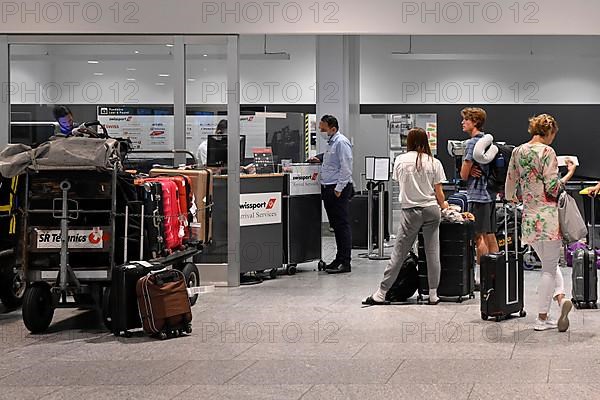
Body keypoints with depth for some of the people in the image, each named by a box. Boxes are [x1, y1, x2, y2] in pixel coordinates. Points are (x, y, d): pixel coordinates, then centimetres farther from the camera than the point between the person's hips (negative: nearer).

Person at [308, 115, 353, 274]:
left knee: (342, 225, -7)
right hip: (328, 189, 10)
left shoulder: (341, 142, -13)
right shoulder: (331, 143, 17)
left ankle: (345, 262, -7)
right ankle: (339, 259, 19)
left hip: (339, 190, -10)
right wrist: (320, 158, 19)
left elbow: (345, 168, -19)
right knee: (336, 225, 13)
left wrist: (339, 189, -20)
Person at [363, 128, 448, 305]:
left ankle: (381, 293, 4)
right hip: (431, 210, 1)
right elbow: (438, 192, 2)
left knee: (399, 254, 2)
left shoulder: (400, 160, 1)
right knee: (432, 253, 6)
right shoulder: (434, 163, 0)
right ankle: (433, 294, 8)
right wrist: (443, 205, 22)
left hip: (410, 211, -1)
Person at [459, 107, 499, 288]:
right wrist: (472, 171, 3)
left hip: (477, 195, -9)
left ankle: (481, 277, -6)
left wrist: (469, 171, 8)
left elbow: (464, 174, -13)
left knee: (479, 236, -6)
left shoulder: (472, 142, -12)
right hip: (490, 193, 9)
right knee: (490, 236, 10)